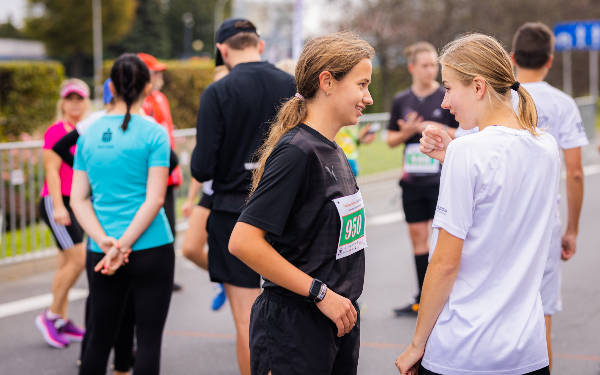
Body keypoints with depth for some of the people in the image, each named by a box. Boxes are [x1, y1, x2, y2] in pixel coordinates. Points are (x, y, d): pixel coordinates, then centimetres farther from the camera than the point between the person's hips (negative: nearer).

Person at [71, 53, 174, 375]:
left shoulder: (89, 135, 6)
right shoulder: (153, 133, -7)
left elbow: (79, 199, 2)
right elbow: (154, 198, -14)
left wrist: (105, 241, -7)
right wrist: (124, 245, -13)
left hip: (100, 253, 4)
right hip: (151, 250, -4)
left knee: (99, 337, 13)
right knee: (149, 338, 2)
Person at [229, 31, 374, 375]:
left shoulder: (333, 152, 10)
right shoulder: (296, 151, -17)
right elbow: (243, 242, -24)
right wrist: (321, 293, -19)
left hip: (339, 322, 9)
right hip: (293, 329, -9)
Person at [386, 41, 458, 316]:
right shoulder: (401, 101, 8)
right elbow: (391, 139, 13)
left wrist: (441, 130, -16)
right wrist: (407, 132, -7)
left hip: (442, 178, -4)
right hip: (412, 178, 4)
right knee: (418, 237, 9)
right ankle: (423, 301, 19)